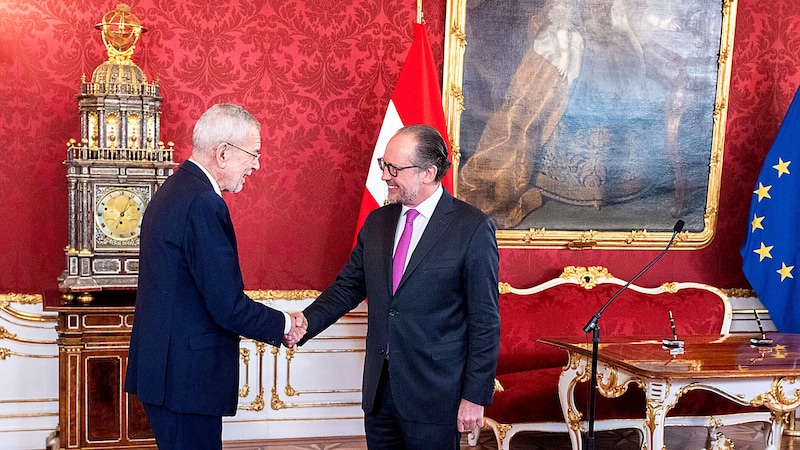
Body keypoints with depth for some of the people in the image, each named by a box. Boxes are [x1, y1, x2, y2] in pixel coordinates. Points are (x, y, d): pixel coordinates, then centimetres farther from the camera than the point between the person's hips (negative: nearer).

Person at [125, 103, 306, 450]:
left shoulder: (172, 191, 11)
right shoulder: (203, 204, -20)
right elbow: (228, 306, -23)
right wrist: (281, 325, -5)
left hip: (160, 367, 10)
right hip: (185, 378, -10)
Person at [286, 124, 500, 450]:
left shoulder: (472, 228, -10)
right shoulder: (377, 222, 7)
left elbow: (484, 321, -10)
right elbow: (347, 288, 10)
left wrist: (475, 396, -10)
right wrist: (305, 324, -8)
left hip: (434, 395, -5)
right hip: (379, 388, 5)